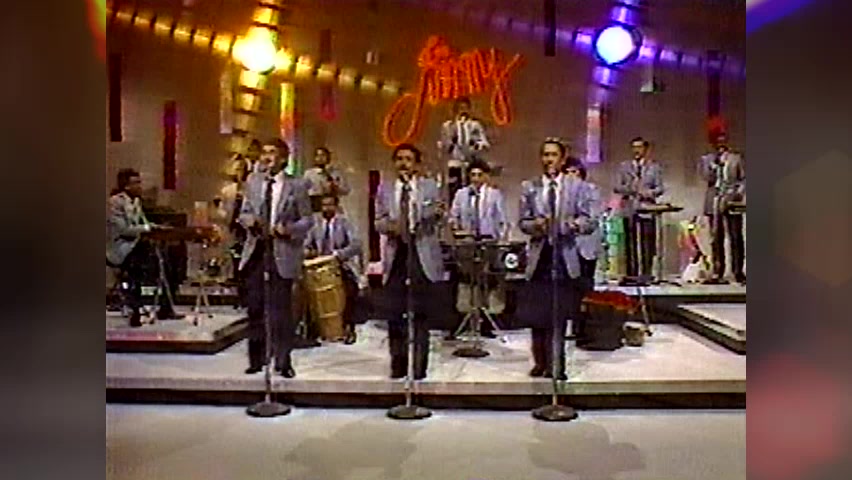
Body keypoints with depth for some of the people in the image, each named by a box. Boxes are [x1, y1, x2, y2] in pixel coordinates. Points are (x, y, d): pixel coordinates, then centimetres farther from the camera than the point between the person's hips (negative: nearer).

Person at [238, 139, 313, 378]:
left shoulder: (296, 186, -3)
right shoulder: (252, 181, 10)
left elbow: (307, 219, -1)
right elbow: (244, 212, 15)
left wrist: (288, 229, -19)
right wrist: (248, 220, -7)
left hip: (282, 253, -4)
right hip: (256, 251, 4)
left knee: (281, 309, 0)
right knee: (255, 307, 9)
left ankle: (283, 362, 12)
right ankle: (256, 359, 21)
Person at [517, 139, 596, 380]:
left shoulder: (577, 186, 5)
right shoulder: (529, 187, 8)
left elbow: (590, 222, 1)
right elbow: (522, 222, 7)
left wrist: (576, 224, -21)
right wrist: (534, 225, -15)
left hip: (565, 256, -1)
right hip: (539, 256, 1)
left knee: (559, 317, 1)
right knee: (536, 316, 3)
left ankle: (556, 366, 13)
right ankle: (540, 363, 18)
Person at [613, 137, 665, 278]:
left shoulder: (654, 167, 14)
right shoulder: (623, 166, 14)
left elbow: (660, 188, 6)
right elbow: (616, 187, 6)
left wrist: (649, 193, -14)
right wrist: (629, 188, -12)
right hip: (629, 210, 1)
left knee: (647, 244, -5)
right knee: (630, 244, -1)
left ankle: (646, 274, -1)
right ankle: (631, 274, 2)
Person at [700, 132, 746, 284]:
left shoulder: (736, 158, 12)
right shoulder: (706, 160, 12)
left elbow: (744, 179, 9)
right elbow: (707, 178, -2)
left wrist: (739, 193, -6)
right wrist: (715, 162, -11)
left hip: (732, 202, 0)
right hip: (714, 203, 0)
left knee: (736, 238, -5)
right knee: (717, 239, 1)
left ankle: (738, 272, -1)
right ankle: (717, 272, 6)